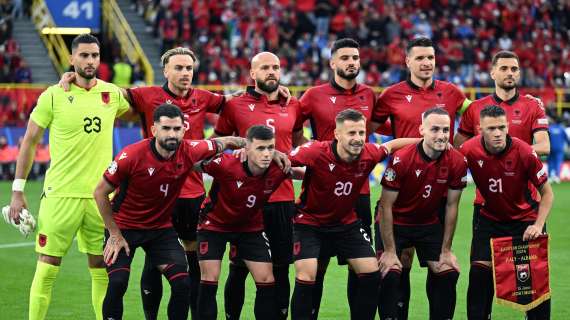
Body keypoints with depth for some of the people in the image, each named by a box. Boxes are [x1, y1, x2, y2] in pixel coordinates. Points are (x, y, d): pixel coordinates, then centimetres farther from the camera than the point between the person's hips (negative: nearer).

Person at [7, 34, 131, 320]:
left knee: (102, 269, 7)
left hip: (100, 195, 3)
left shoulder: (112, 93, 5)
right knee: (47, 268, -3)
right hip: (60, 194, -3)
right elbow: (30, 142, 1)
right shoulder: (53, 96, -4)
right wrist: (17, 191, 0)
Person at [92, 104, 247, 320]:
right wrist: (114, 234, -11)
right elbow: (100, 192, -13)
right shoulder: (131, 156, -25)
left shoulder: (189, 151, -16)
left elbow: (226, 142, 3)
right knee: (117, 283, -18)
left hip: (162, 227, 3)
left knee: (182, 283, -10)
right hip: (123, 226, -3)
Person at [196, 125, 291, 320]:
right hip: (214, 224, -3)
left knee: (266, 280, -2)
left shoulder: (278, 170, -24)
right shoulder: (226, 165, -34)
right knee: (210, 279, -7)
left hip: (251, 227, 3)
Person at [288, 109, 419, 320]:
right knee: (306, 278, -16)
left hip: (346, 222, 4)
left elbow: (392, 144, 4)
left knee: (371, 274, 0)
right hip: (310, 222, -4)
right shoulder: (317, 152, -29)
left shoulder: (369, 154, -17)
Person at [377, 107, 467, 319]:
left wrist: (446, 250, -2)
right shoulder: (401, 159, -26)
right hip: (395, 223, -4)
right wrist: (389, 251, -19)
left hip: (429, 224, 4)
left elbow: (451, 206, -3)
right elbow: (386, 206, -19)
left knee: (448, 273, -2)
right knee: (390, 274, -17)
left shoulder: (457, 162, -15)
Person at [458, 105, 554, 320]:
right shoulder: (469, 151, -20)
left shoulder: (525, 152, -23)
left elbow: (547, 193, -11)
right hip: (489, 219, 1)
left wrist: (538, 225, -20)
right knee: (480, 272, -9)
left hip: (524, 219, -1)